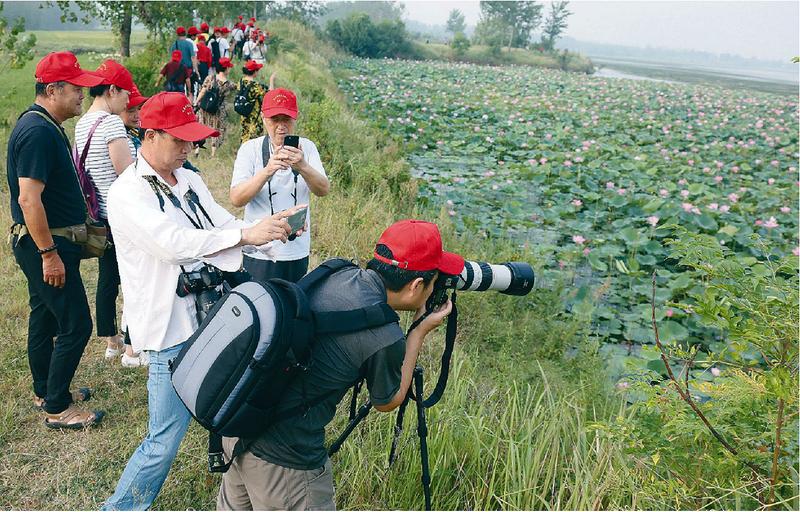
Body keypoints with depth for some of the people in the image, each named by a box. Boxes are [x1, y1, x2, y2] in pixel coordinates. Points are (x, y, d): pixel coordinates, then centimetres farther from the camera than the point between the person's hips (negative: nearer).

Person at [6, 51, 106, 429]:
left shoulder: (43, 126, 11)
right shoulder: (38, 132, -22)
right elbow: (28, 199, -27)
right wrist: (49, 254, -24)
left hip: (44, 244, 11)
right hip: (45, 245, -11)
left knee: (44, 317, 19)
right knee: (75, 326, -5)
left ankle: (46, 392, 33)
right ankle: (57, 408, 7)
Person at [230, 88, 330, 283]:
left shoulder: (306, 147, 0)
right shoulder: (250, 148, -6)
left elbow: (323, 190, -13)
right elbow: (236, 199, -16)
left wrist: (303, 167, -34)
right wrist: (267, 171, -32)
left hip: (297, 250, 2)